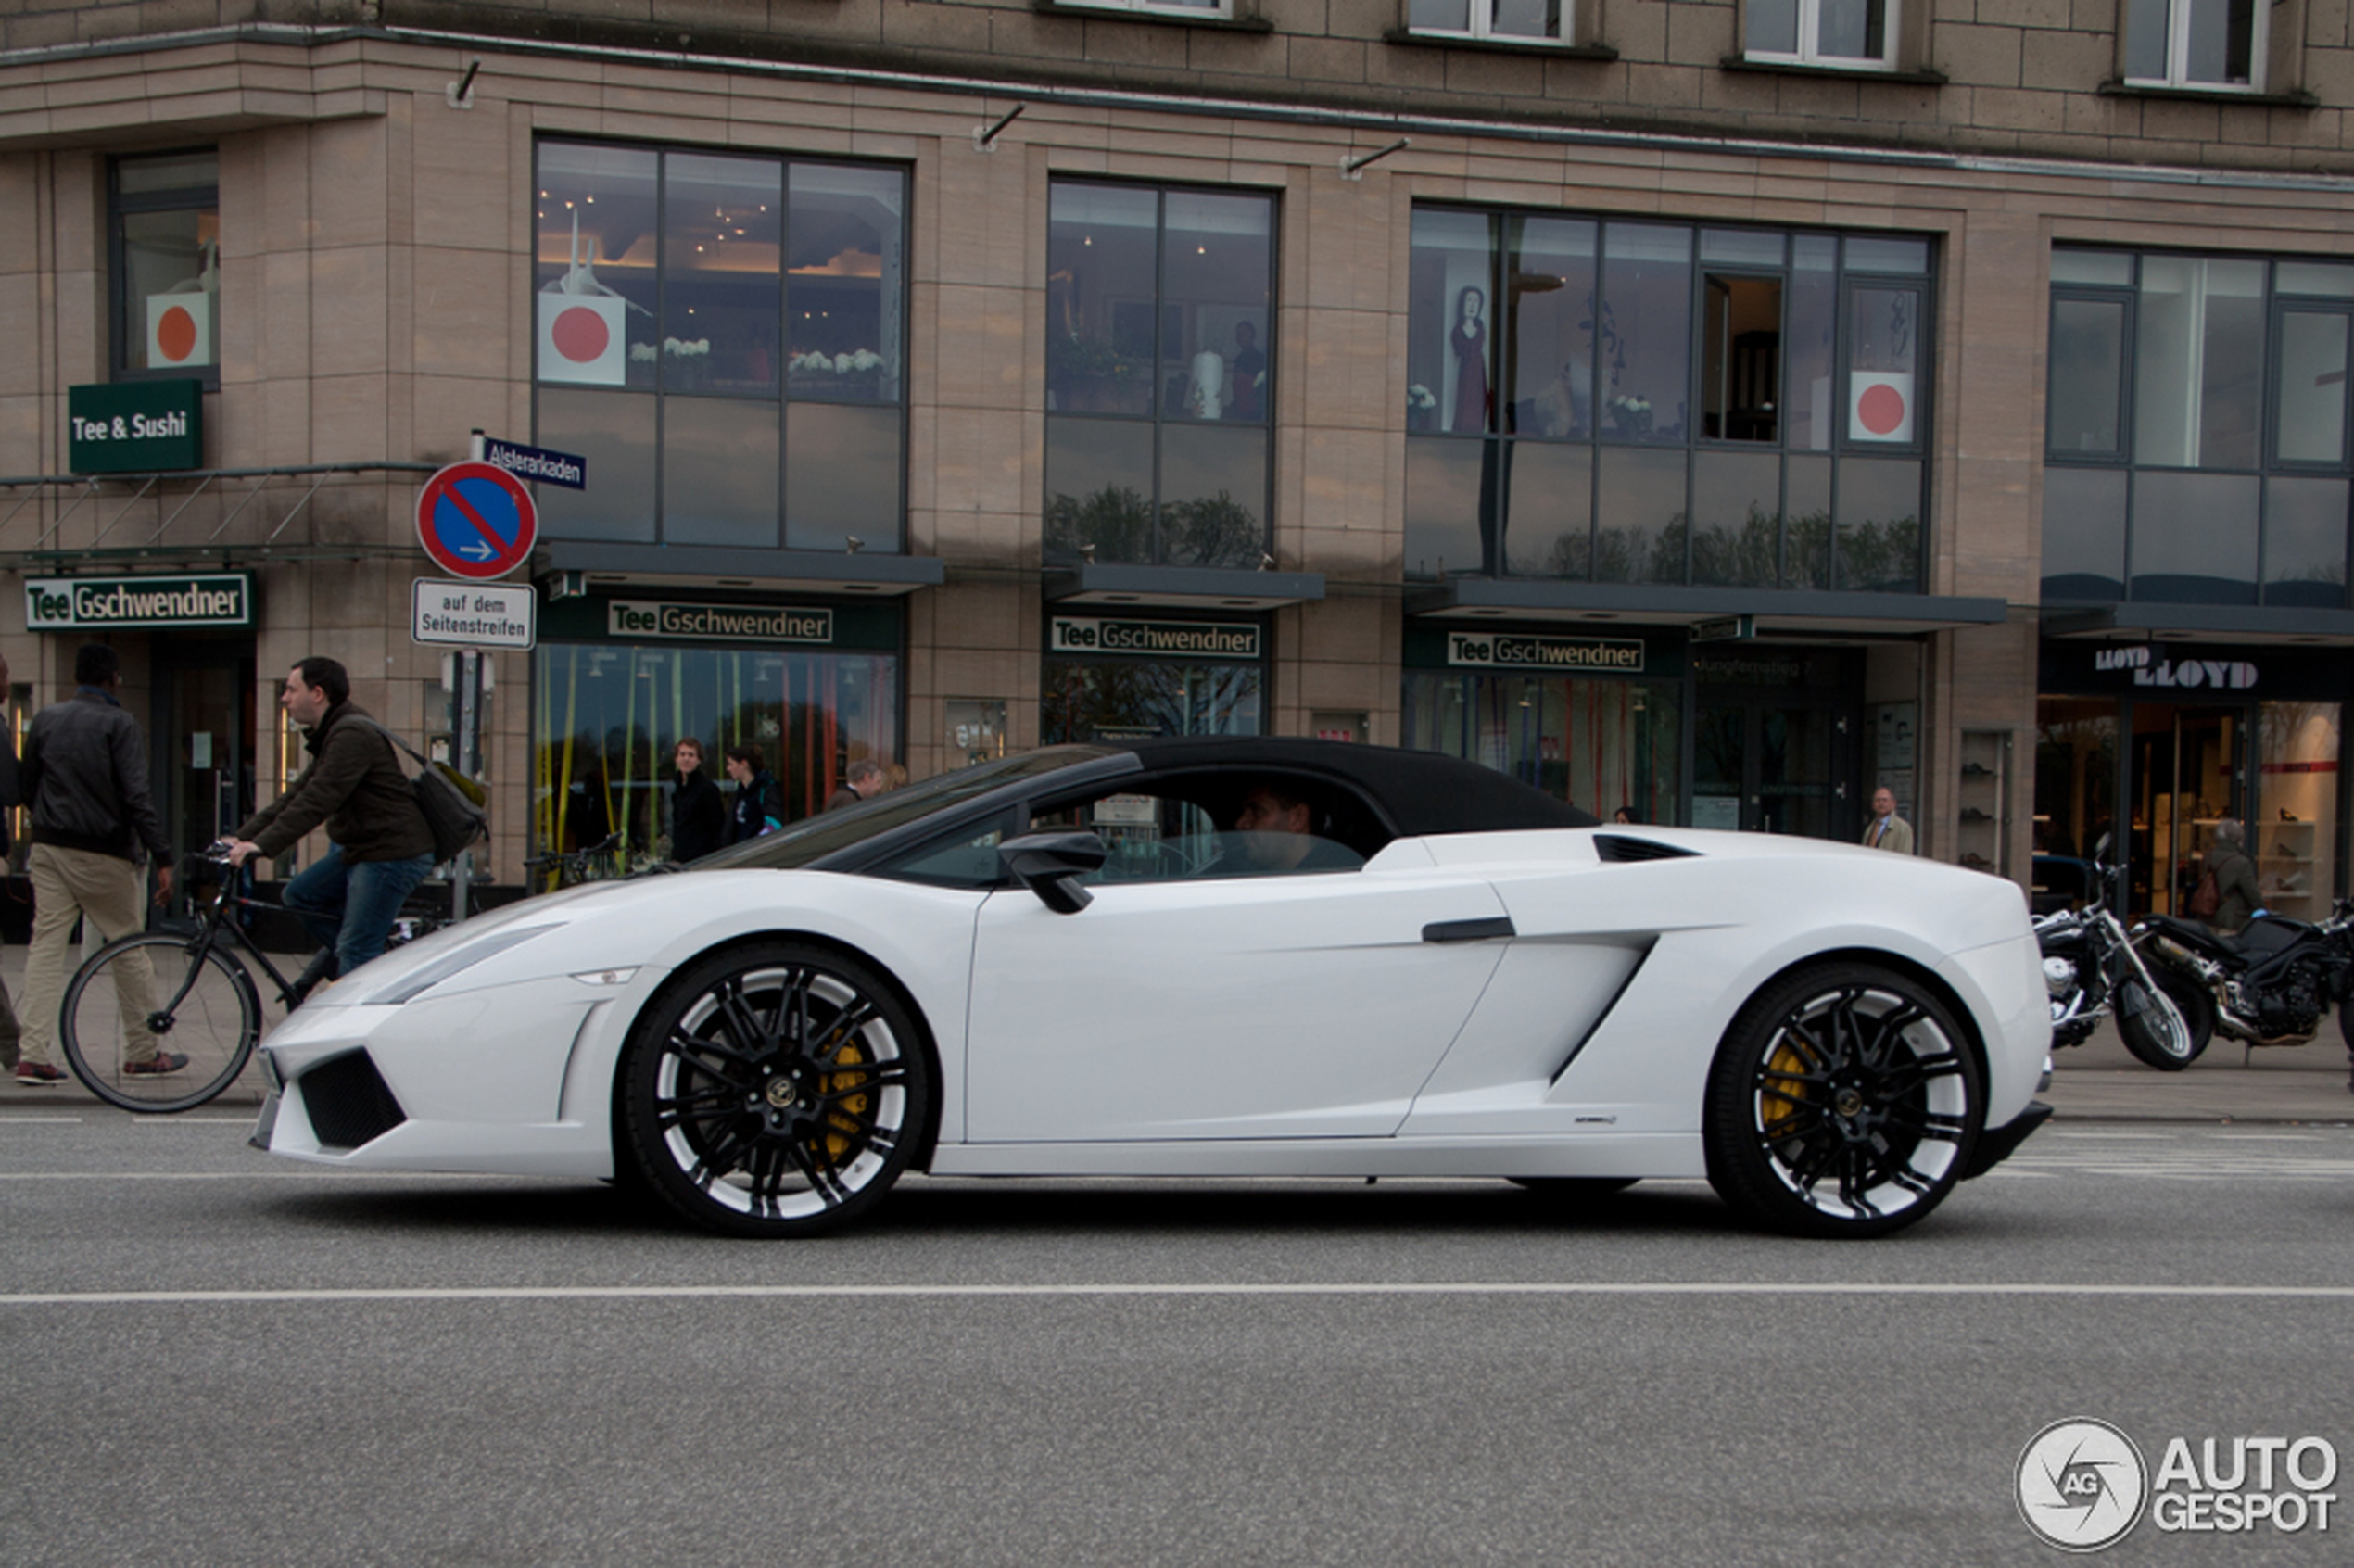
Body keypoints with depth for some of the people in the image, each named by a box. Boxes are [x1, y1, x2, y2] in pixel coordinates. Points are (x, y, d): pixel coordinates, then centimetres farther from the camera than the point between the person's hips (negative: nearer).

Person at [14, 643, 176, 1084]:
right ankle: (141, 1052, 14)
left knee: (45, 946, 3)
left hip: (48, 849, 5)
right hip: (101, 854, -5)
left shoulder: (45, 718, 9)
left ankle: (31, 1055, -4)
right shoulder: (118, 724, -8)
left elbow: (25, 784, 14)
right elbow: (136, 797, -15)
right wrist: (162, 857, -16)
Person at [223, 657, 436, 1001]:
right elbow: (296, 795, 17)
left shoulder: (353, 735, -17)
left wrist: (262, 845, -29)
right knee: (299, 896, 8)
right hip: (360, 848, 10)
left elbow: (318, 801, -26)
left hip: (392, 854, -10)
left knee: (355, 953, -8)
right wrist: (243, 837, 10)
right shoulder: (332, 734, 17)